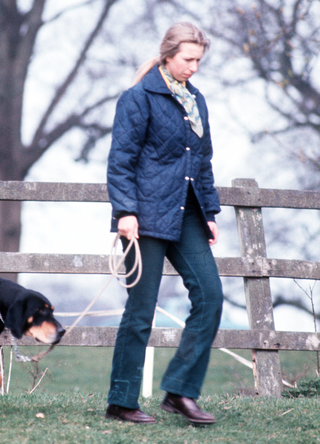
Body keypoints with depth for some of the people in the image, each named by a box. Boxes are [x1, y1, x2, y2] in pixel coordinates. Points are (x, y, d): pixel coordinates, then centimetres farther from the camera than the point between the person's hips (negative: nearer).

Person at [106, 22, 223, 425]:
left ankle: (180, 391, 1)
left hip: (186, 215, 7)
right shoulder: (140, 97, -5)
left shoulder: (195, 100, 16)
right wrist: (125, 210, -18)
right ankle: (120, 402, 7)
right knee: (141, 308, -4)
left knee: (210, 294, -6)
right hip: (149, 214, -7)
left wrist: (209, 213, 17)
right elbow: (121, 158, -9)